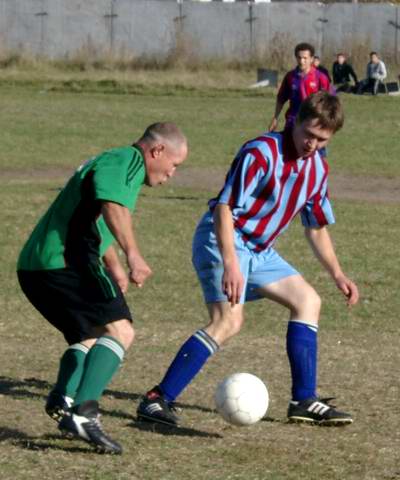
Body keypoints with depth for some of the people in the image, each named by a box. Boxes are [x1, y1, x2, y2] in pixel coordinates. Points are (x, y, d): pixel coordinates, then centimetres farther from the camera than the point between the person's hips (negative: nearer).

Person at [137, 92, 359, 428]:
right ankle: (158, 400, -26)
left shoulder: (318, 168, 6)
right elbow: (224, 208, -25)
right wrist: (230, 265, -34)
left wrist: (337, 275, 18)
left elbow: (317, 227, 21)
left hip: (259, 250, 9)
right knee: (229, 320, -24)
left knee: (308, 301, 11)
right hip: (223, 241, -9)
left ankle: (304, 401, 15)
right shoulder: (261, 152, -20)